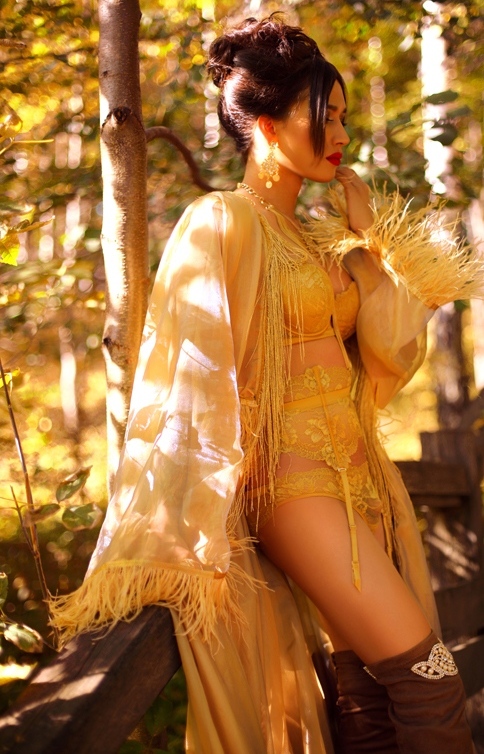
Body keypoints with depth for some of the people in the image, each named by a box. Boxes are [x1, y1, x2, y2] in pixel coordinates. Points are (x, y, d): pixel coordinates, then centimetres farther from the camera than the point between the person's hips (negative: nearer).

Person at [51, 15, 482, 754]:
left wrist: (367, 233, 6)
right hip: (291, 475, -7)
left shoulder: (321, 240, 16)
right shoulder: (221, 223, -6)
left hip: (357, 468, 7)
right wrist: (188, 538, -16)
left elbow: (395, 350, 9)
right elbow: (192, 378, -12)